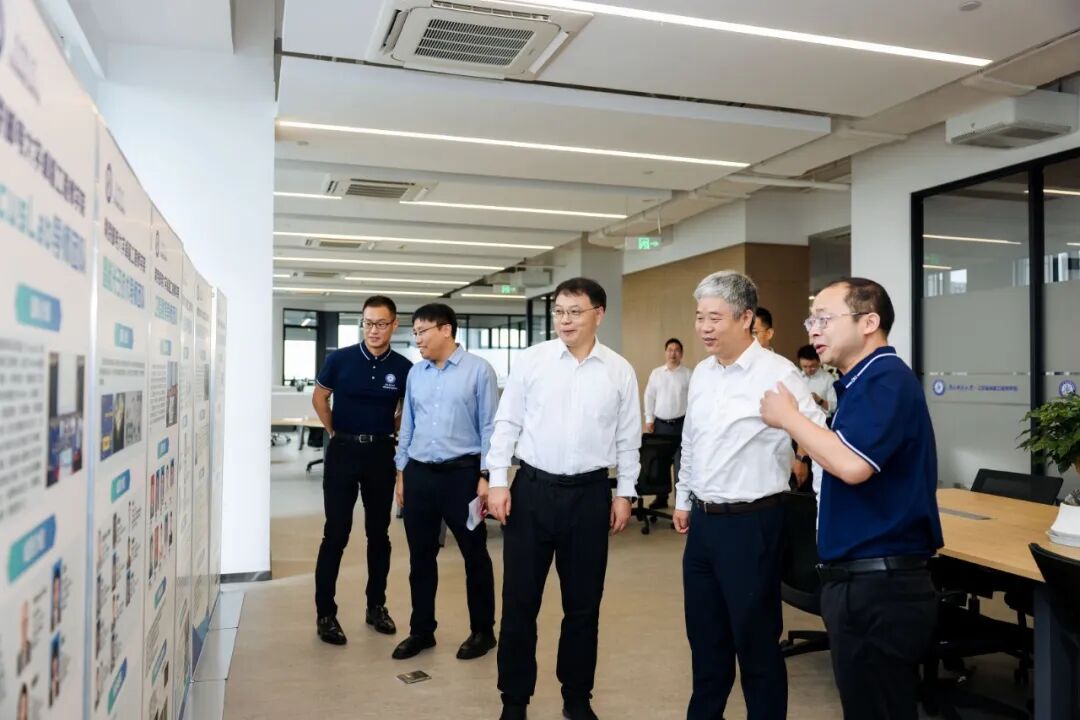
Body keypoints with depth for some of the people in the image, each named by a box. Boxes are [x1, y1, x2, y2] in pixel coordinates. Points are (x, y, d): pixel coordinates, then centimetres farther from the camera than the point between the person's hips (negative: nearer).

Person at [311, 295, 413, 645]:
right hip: (343, 450, -1)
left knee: (379, 533, 11)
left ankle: (376, 606, 24)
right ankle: (326, 613, 10)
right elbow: (319, 397, 9)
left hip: (381, 453, 2)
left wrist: (394, 438, 8)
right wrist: (335, 433, 9)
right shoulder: (340, 359, -7)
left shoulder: (403, 368, -4)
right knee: (336, 534, 0)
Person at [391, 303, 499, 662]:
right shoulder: (415, 373, 9)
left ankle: (482, 631, 23)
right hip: (419, 474, 5)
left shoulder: (478, 370, -6)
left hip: (462, 473, -5)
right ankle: (421, 630, 27)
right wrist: (402, 472, 13)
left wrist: (486, 476, -11)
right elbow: (407, 425, 14)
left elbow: (490, 426, -7)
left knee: (474, 555, 8)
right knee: (420, 557, 12)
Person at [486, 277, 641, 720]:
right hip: (533, 488, -1)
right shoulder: (531, 360, -2)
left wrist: (625, 494, 5)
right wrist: (498, 481, -5)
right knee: (520, 599, 7)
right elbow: (507, 423, 0)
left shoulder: (619, 370, 2)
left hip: (591, 493, 1)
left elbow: (628, 438, 6)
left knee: (583, 603, 12)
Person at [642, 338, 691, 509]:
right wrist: (649, 419, 3)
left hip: (681, 423, -3)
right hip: (660, 423, 3)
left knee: (681, 462, -3)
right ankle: (661, 497, 19)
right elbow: (649, 396, 8)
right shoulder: (656, 373, 7)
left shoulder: (688, 374, 0)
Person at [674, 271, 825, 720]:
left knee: (755, 640, 7)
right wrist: (683, 499, 21)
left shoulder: (777, 374, -16)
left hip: (750, 523, -7)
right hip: (703, 520, 7)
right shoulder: (702, 372, 7)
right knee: (704, 635, 20)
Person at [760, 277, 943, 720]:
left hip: (878, 584, -10)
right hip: (862, 578, 10)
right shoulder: (865, 381, 14)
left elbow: (852, 464, -30)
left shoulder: (887, 379, -17)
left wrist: (788, 418, -18)